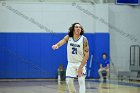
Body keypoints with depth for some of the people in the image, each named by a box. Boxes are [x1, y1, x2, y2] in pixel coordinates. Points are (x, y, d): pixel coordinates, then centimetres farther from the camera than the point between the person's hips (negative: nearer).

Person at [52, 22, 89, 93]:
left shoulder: (84, 39, -13)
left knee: (81, 81, -11)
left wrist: (81, 67, -20)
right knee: (69, 81, 2)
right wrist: (57, 45, -52)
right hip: (71, 63, 3)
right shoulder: (68, 37, -6)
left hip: (81, 63, -3)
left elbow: (86, 55, -14)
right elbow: (62, 41, -27)